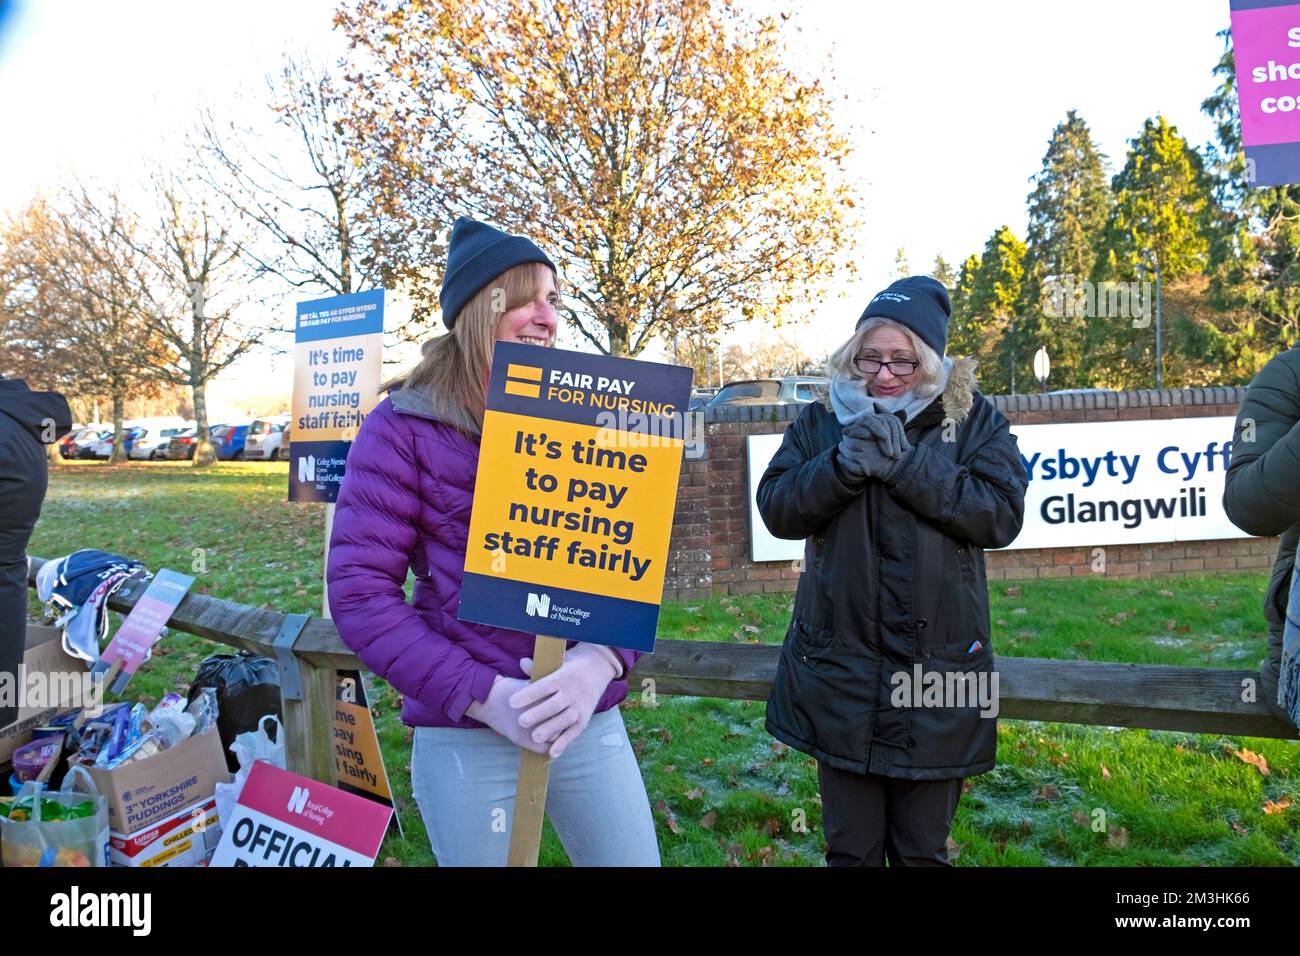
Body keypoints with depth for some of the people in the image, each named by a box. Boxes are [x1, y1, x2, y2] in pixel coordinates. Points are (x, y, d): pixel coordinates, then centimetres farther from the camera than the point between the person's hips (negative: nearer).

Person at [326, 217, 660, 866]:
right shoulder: (404, 428, -7)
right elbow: (358, 592, -10)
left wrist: (601, 660, -17)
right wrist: (483, 694, -19)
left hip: (592, 722, 4)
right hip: (465, 736, -3)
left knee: (633, 857, 13)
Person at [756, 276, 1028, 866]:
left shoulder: (975, 421, 2)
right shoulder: (821, 421, 6)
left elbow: (1001, 516, -10)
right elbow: (776, 510, -2)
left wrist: (906, 465, -18)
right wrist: (842, 465, -19)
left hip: (936, 670, -1)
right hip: (839, 669, 1)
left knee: (923, 850, 14)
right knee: (850, 848, 12)